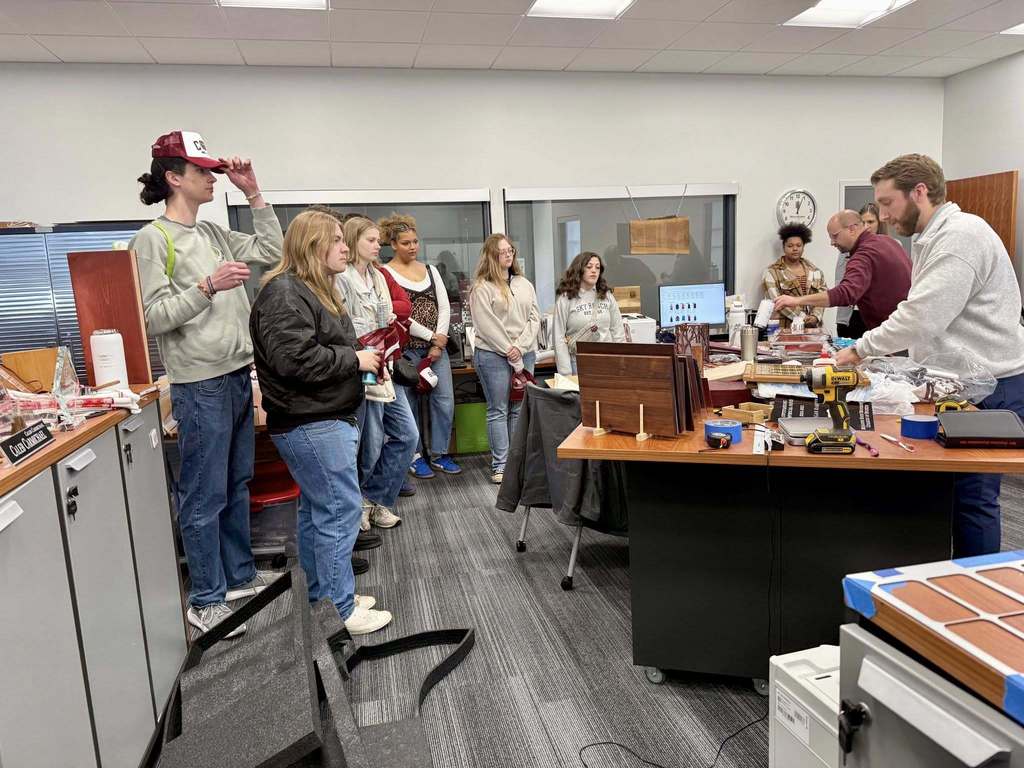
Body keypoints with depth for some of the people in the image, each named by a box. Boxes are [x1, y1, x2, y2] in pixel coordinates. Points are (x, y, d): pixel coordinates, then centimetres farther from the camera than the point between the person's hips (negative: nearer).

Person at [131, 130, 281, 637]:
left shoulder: (214, 233, 12)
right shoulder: (152, 239, -9)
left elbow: (273, 252, 11)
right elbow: (153, 318, -14)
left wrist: (253, 194, 7)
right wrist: (208, 286, -24)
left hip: (238, 376, 8)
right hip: (199, 385, -8)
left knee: (237, 485, 17)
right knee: (205, 496, 0)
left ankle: (239, 576, 32)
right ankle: (205, 600, 13)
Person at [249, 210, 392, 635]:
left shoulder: (316, 290, 18)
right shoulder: (284, 294, -16)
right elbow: (297, 360, -26)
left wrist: (363, 354, 10)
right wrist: (355, 360, -15)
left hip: (323, 420, 11)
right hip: (311, 425, -11)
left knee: (317, 509, 16)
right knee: (341, 510, -6)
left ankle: (323, 593, 28)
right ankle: (339, 611, 5)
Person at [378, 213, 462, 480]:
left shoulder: (430, 270, 12)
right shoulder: (386, 273, -5)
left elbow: (444, 307, 8)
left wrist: (439, 342, -5)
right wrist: (431, 335, -12)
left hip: (436, 345, 5)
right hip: (406, 347, -5)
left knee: (445, 400, 2)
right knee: (410, 404, 4)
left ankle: (439, 454, 17)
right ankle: (414, 456, 18)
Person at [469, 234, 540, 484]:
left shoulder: (524, 284, 14)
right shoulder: (482, 288, -4)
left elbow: (534, 318, 8)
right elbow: (487, 326, -11)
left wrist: (520, 347, -6)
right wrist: (509, 353, -13)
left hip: (524, 354, 5)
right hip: (493, 356, -5)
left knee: (519, 410, 9)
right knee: (498, 411, 0)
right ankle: (500, 465, 5)